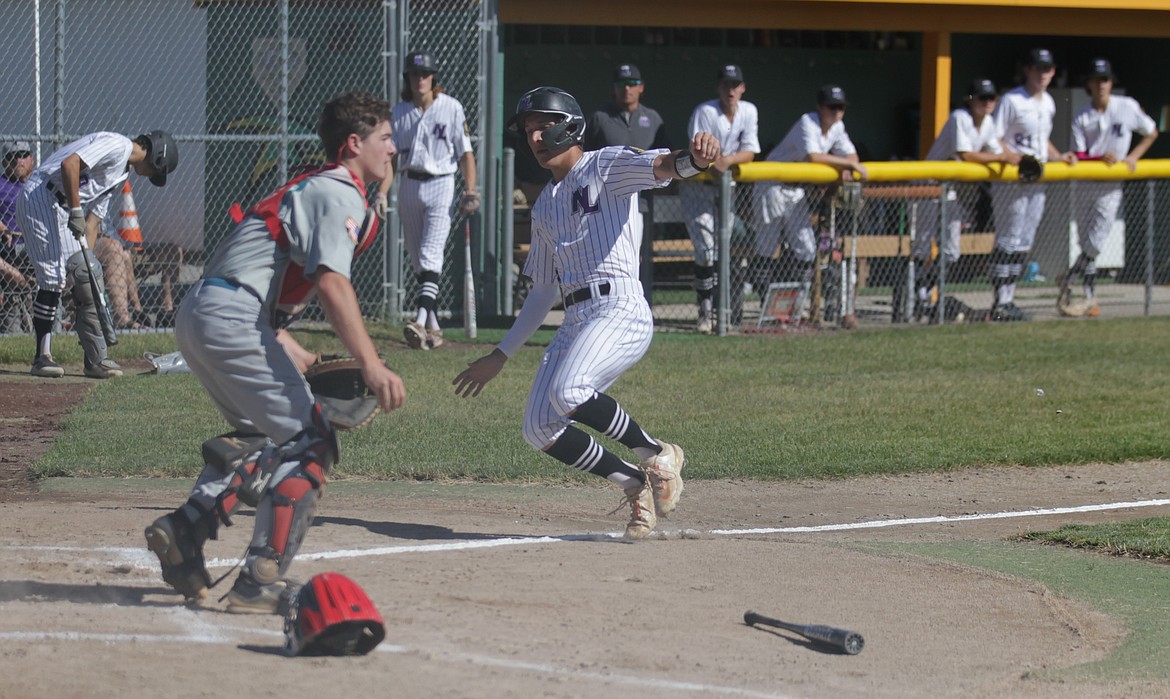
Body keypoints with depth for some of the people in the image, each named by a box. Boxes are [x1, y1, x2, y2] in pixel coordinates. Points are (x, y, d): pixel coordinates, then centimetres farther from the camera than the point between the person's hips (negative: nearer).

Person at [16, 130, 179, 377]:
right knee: (54, 278, -13)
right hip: (40, 198, -10)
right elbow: (70, 163, -25)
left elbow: (93, 219, 18)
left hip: (64, 208, 10)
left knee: (88, 275, 7)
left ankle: (96, 359, 9)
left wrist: (85, 259, 8)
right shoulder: (117, 145, -10)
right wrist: (76, 212, -23)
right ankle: (42, 357, -8)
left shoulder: (122, 170, 21)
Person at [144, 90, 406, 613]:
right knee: (310, 444, -7)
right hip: (232, 319, -10)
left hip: (196, 315, 10)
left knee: (266, 436, 25)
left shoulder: (310, 188, 26)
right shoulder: (340, 195, -5)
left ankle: (185, 530, 11)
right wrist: (371, 364, -27)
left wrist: (300, 361, 23)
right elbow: (331, 282, -20)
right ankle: (262, 582, -13)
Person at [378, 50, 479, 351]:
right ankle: (433, 327, 15)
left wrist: (470, 191, -12)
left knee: (430, 255, -17)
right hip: (409, 187, 5)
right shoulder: (400, 112, 7)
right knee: (417, 261, 7)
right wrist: (382, 193, -6)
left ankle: (421, 320, -29)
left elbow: (465, 152, -3)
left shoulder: (451, 108, -3)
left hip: (440, 183, -5)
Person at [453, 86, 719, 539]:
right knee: (540, 429, -3)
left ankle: (657, 454, -10)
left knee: (568, 392, -31)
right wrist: (500, 356, 27)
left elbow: (659, 167, -20)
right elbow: (544, 291, 29)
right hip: (574, 322, 8)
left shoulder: (605, 167, 2)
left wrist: (693, 157, -45)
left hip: (620, 310, -8)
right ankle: (637, 484, 7)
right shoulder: (545, 206, 24)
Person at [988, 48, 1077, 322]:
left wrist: (1058, 157, 9)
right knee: (1009, 242, -8)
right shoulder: (1011, 101, -10)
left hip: (1037, 183, 8)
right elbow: (994, 142, -12)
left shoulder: (1048, 103, 14)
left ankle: (1008, 301, 15)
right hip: (1010, 182, -8)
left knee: (1024, 243, 9)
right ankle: (1000, 304, -6)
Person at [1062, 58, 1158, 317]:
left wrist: (1133, 157, -4)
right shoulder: (1081, 118, -2)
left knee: (1094, 244, -9)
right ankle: (1089, 297, 14)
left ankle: (1068, 281, 6)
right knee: (1086, 244, 5)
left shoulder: (1128, 107, -4)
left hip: (1111, 187, -1)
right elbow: (1079, 157, -6)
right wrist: (1101, 158, -25)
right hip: (1085, 185, 1)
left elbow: (1152, 133, 9)